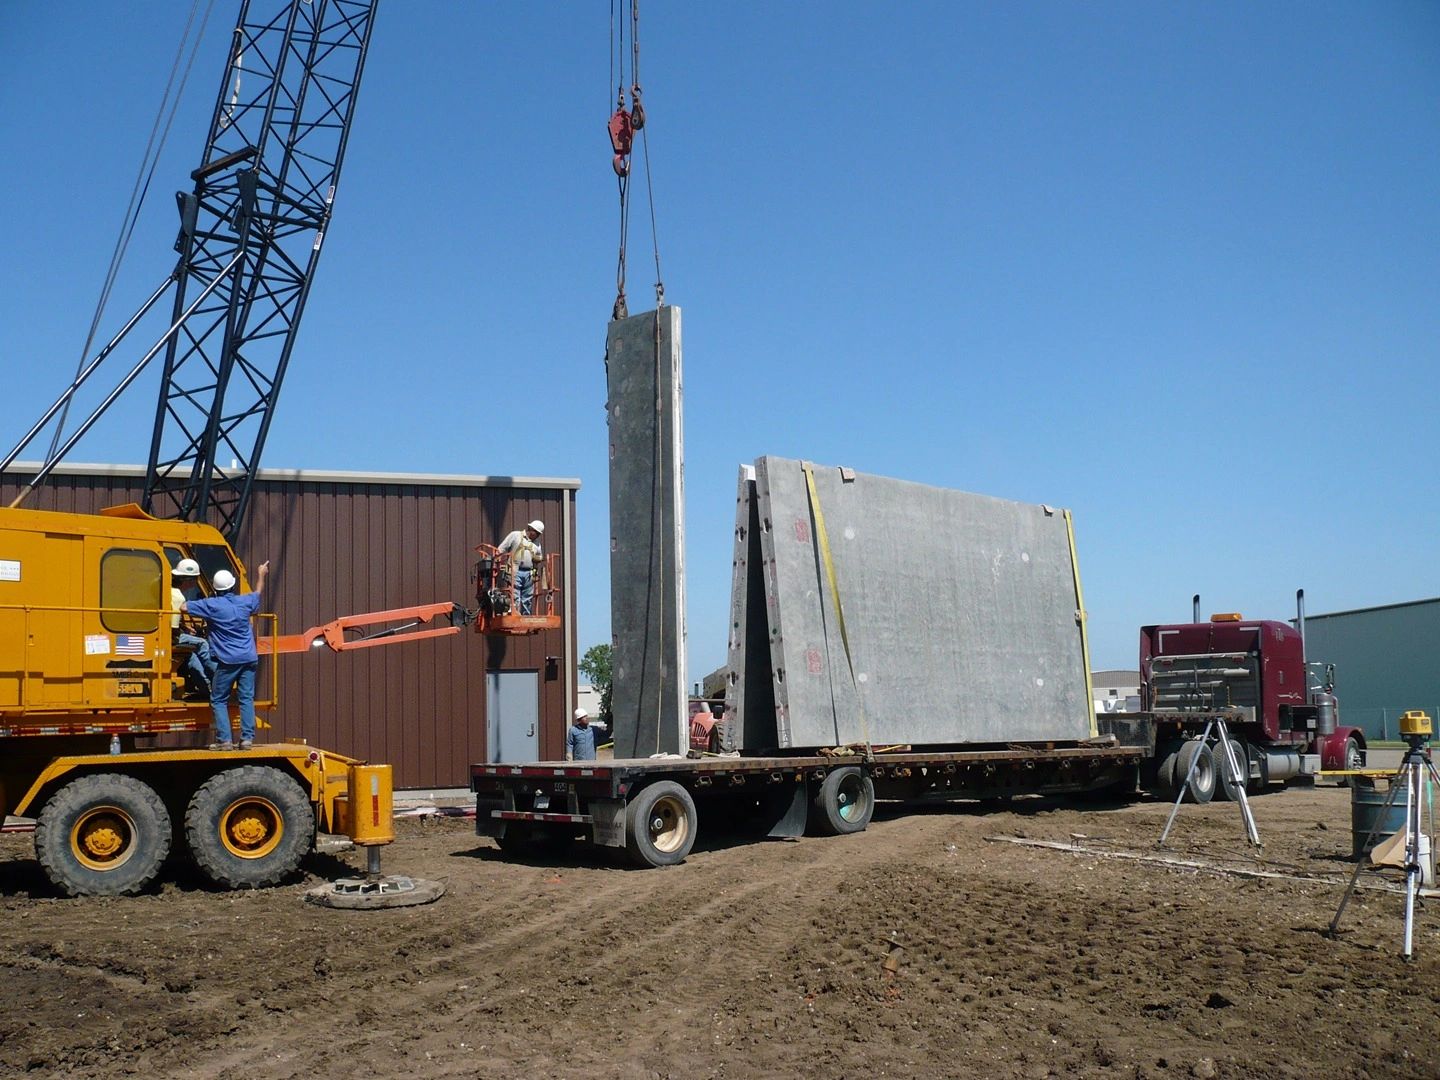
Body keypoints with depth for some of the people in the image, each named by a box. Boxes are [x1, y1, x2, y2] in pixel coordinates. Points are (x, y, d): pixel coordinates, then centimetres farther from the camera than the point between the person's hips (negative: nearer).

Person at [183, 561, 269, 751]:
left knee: (219, 700, 5)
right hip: (249, 659, 4)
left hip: (228, 661, -4)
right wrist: (261, 575, 46)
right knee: (246, 699, 6)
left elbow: (184, 607, -6)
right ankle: (247, 738, 2)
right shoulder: (245, 602, 5)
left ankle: (224, 740, -1)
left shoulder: (212, 605, -9)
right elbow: (258, 593, 28)